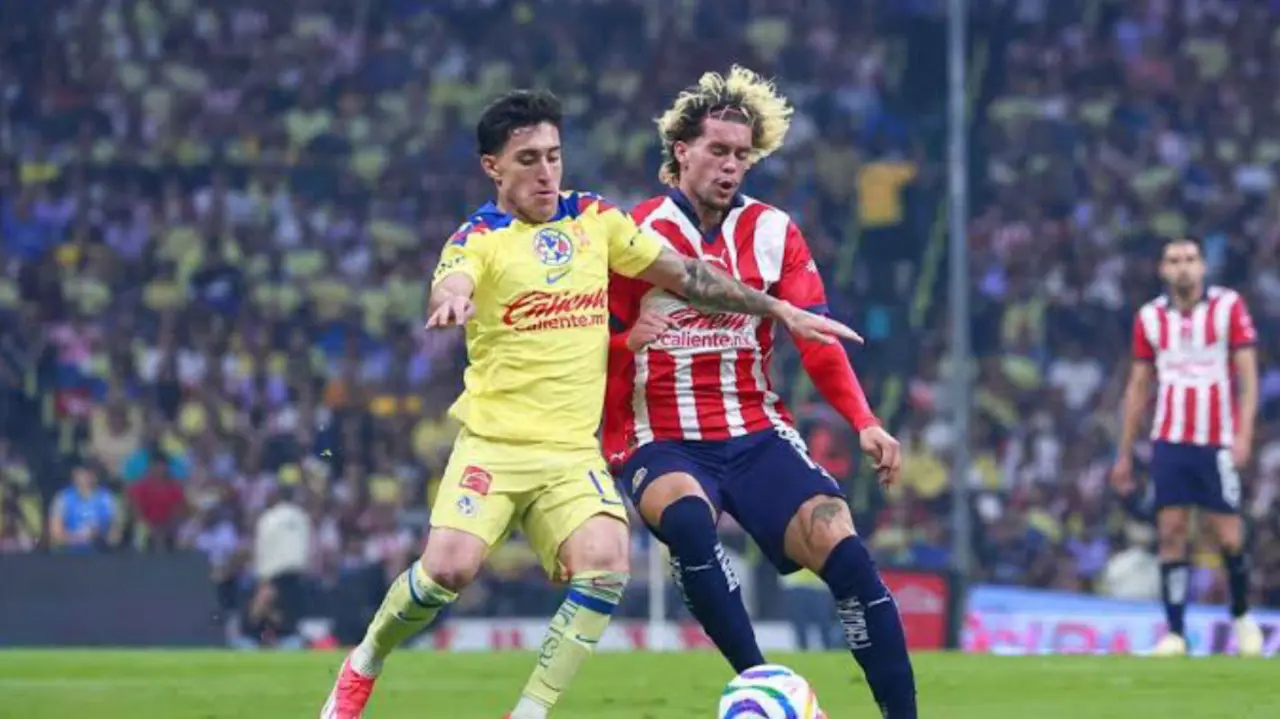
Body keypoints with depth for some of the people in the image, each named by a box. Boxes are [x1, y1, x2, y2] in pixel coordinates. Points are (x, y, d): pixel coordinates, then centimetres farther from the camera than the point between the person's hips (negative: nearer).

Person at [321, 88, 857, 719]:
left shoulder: (594, 220, 11)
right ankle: (363, 666, 6)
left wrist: (782, 311, 15)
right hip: (494, 445, -3)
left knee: (605, 565, -22)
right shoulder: (478, 238, -2)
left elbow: (686, 276, 18)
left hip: (573, 453, 3)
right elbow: (448, 287, -25)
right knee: (449, 568, -21)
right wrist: (450, 300, -50)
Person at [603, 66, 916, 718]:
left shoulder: (773, 233, 5)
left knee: (842, 547, -17)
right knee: (687, 519, -36)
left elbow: (816, 340, -1)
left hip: (756, 436, 3)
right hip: (663, 441, -3)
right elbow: (597, 351, 7)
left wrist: (864, 423, -13)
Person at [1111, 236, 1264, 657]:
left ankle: (1242, 617, 22)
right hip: (1170, 443, 2)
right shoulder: (1150, 318, 6)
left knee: (1230, 540, -2)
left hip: (1218, 444, -2)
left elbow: (1248, 376, -4)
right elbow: (1138, 389, 13)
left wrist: (1244, 434, -16)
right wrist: (1124, 455, 12)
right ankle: (1175, 634, -3)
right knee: (1171, 532, -6)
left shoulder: (1229, 307, -2)